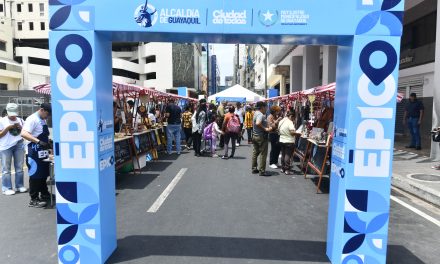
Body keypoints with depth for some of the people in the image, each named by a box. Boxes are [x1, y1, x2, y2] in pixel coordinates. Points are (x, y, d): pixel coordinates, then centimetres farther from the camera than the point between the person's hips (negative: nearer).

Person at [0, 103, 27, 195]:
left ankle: (19, 186, 16)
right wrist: (8, 128, -13)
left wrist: (20, 127, -4)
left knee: (19, 167, 8)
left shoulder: (20, 120, 11)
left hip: (19, 145, 4)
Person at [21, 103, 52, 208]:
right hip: (35, 152, -9)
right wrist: (39, 142, -35)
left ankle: (44, 194, 30)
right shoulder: (32, 119, -15)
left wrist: (48, 141, 9)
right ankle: (33, 199, 7)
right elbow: (24, 134, -28)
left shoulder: (43, 120, 14)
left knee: (44, 174, 17)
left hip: (43, 152, 9)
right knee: (35, 175, -2)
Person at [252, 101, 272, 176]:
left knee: (255, 153, 14)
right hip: (261, 137, -10)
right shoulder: (260, 115, -18)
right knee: (263, 154, -3)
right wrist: (265, 129, -25)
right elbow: (258, 123, -36)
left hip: (255, 136, 10)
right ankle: (262, 171, 2)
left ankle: (254, 168, 23)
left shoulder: (256, 113, 13)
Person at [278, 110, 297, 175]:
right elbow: (292, 132, -25)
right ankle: (287, 170, 0)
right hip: (289, 142, -8)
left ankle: (282, 168, 23)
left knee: (283, 155, 16)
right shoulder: (290, 122, -17)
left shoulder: (281, 121, 7)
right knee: (288, 155, -3)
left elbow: (278, 130, 15)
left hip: (281, 140, 8)